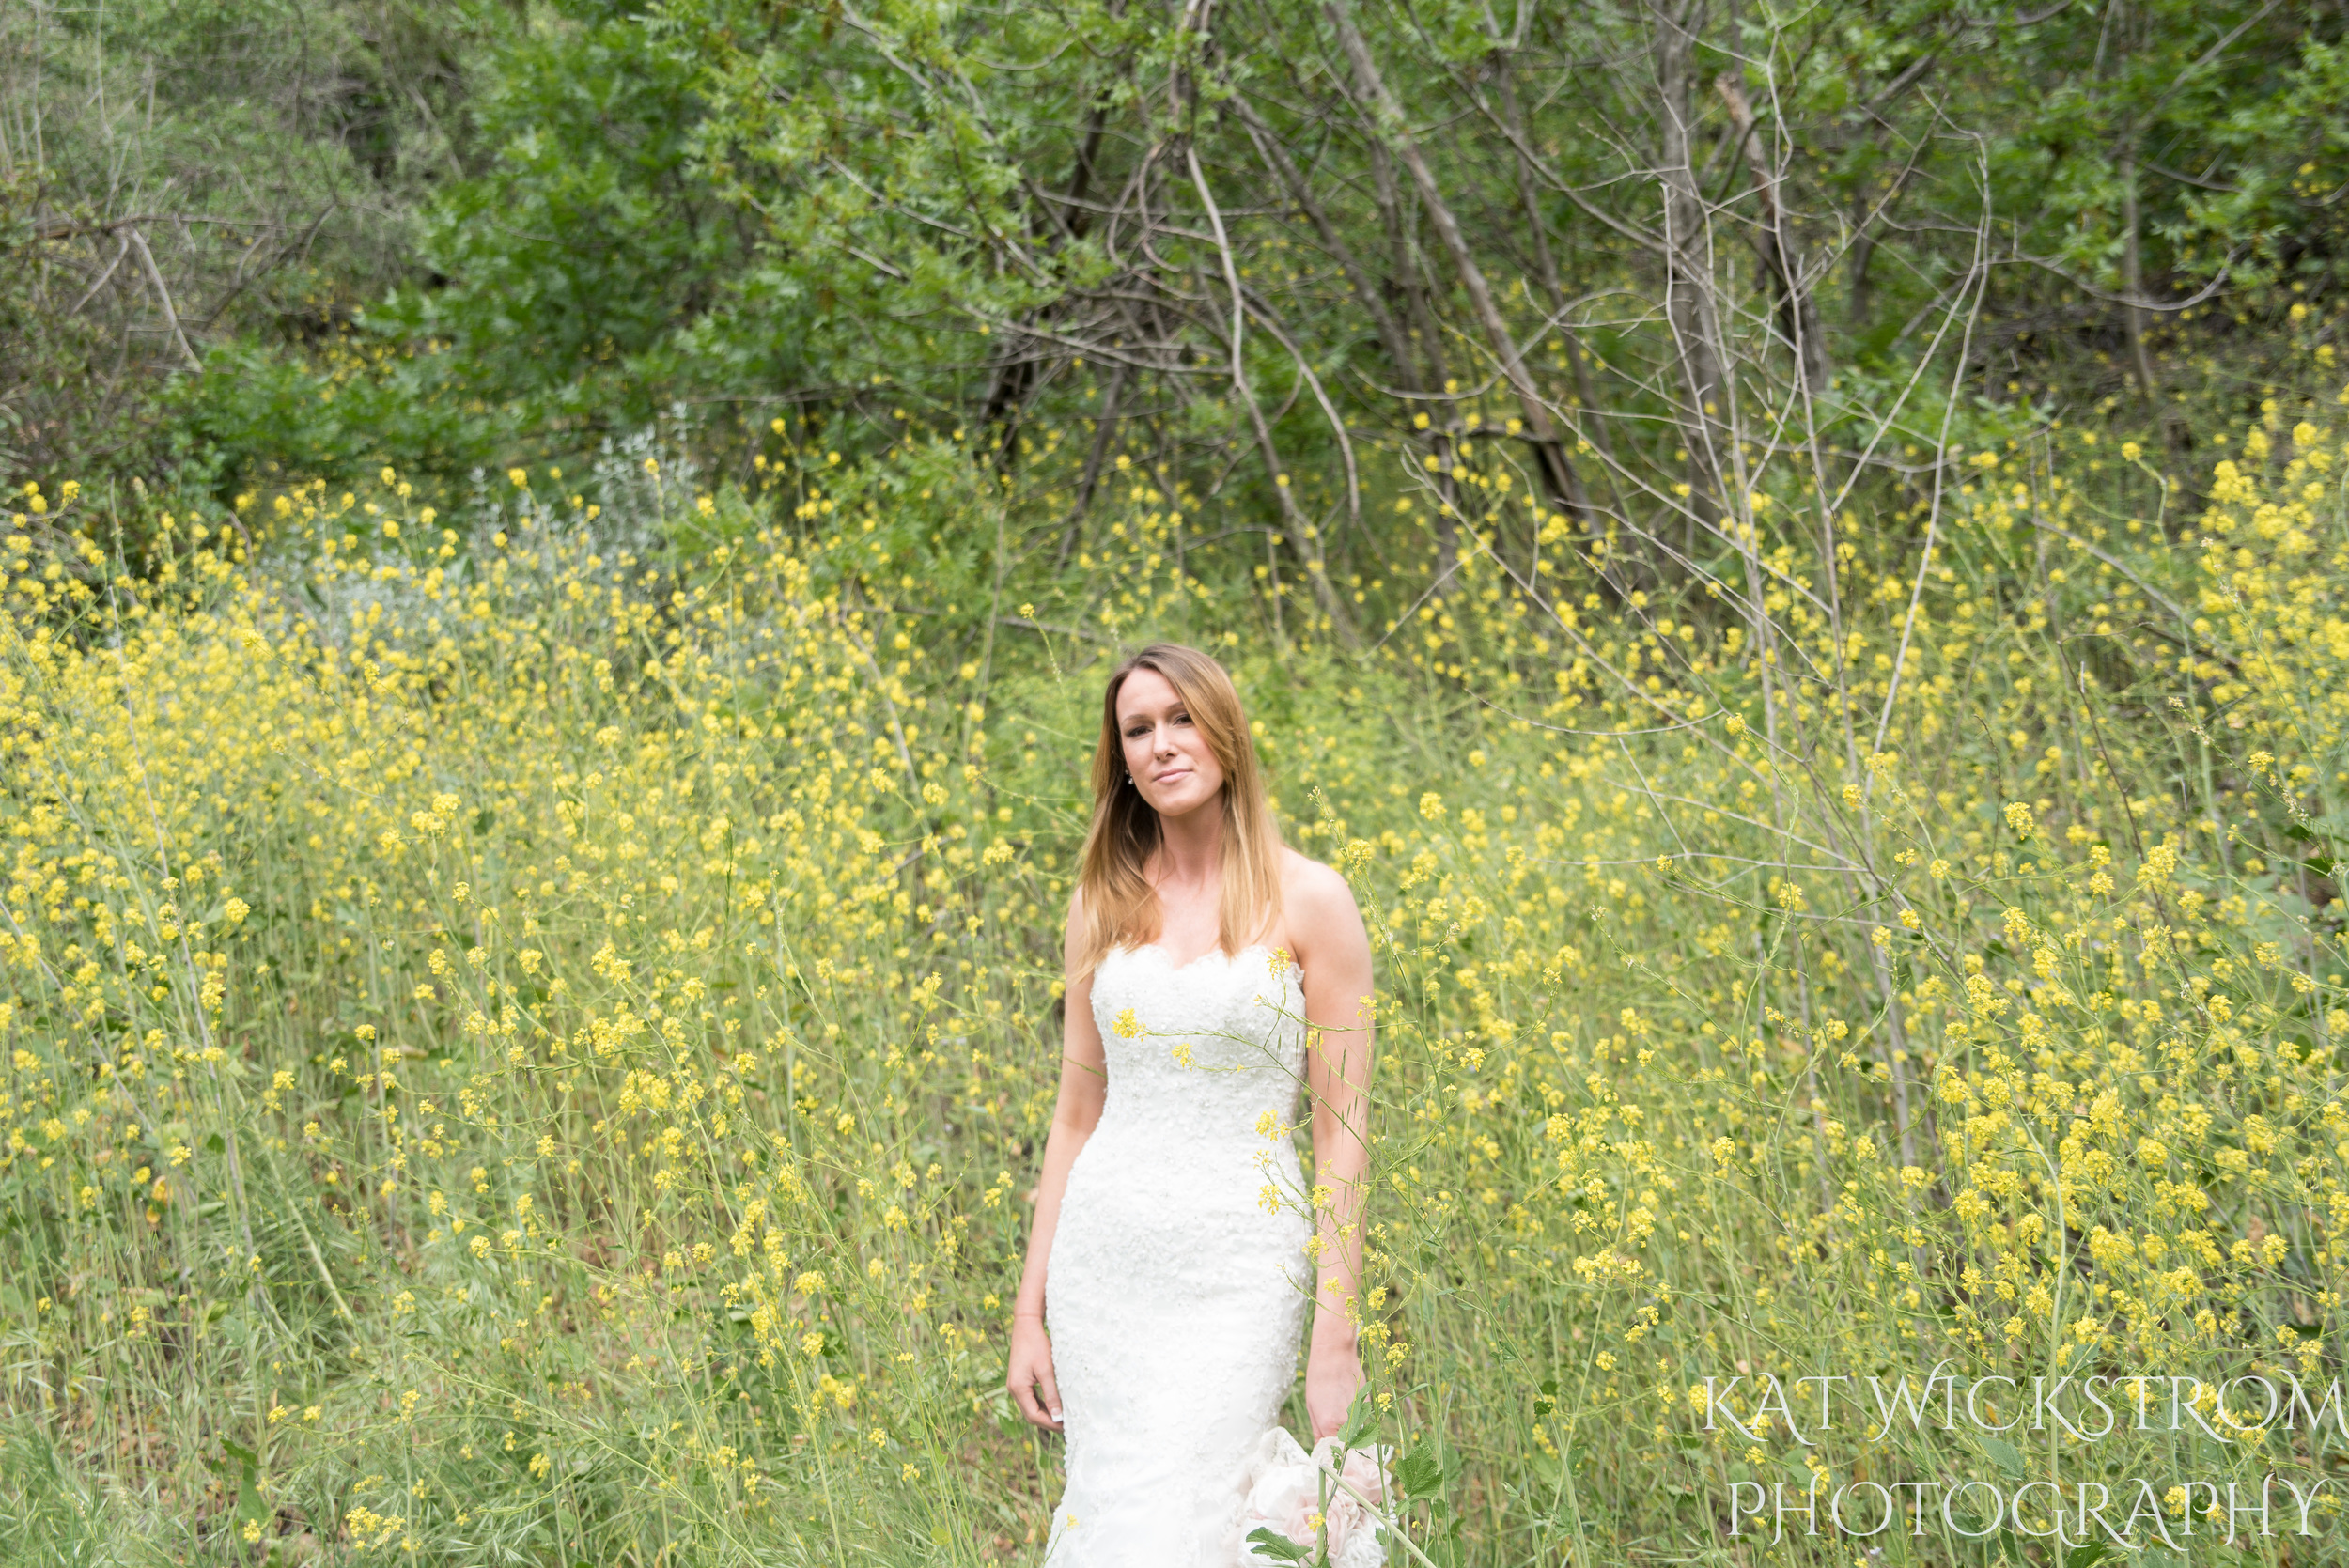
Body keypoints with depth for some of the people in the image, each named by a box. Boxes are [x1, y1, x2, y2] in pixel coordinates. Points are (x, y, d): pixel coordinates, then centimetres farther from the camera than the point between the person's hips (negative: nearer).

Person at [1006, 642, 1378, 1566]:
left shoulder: (1309, 901, -4)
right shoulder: (1103, 902, 8)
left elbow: (1342, 1131, -4)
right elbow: (1076, 1114, 12)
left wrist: (1336, 1338, -9)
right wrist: (1029, 1312, 8)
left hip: (1237, 1277, -4)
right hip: (1102, 1262, 4)